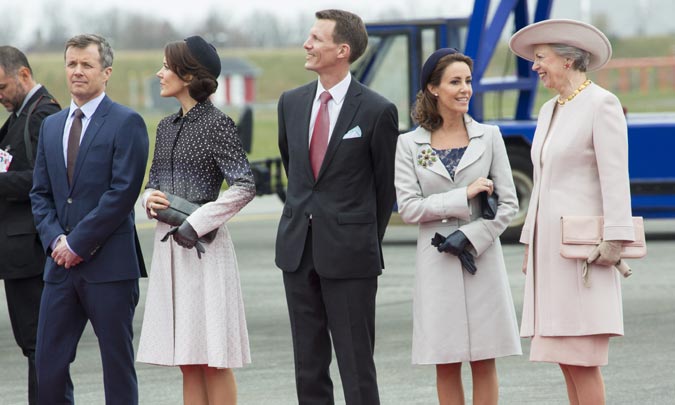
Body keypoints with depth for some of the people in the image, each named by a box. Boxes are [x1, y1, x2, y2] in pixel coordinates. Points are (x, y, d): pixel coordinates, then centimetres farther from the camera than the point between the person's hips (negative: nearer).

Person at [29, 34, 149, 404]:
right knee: (48, 361, 2)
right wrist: (55, 240, -3)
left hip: (108, 263, -6)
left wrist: (78, 243, -14)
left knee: (117, 362, 1)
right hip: (61, 263, 6)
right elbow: (40, 193, 15)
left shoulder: (126, 123, -4)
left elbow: (123, 192, -13)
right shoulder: (51, 126, 16)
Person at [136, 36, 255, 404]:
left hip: (202, 245, -7)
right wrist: (150, 198, -1)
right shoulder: (167, 127, 13)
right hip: (167, 243, 7)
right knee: (187, 361, 8)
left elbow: (244, 186, -14)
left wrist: (196, 224, -18)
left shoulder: (216, 124, -8)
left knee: (213, 359, -5)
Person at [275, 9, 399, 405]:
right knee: (309, 365, 9)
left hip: (349, 253, -5)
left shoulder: (377, 111, -9)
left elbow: (385, 185, 2)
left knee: (356, 365, -2)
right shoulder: (292, 102, 7)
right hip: (298, 250, 5)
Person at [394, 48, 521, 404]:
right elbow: (408, 207, -5)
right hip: (437, 264, 0)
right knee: (446, 363, 2)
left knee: (484, 360, 2)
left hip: (483, 259, 0)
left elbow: (508, 204, 3)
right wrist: (464, 195, -10)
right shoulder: (409, 144, 3)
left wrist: (470, 238, -10)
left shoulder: (488, 136, 5)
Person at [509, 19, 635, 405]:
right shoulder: (550, 111, 18)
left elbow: (615, 176, -14)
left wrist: (614, 241, -21)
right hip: (552, 246, 9)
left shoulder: (602, 104, -7)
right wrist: (531, 246, 19)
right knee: (567, 360, 6)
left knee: (581, 359, -11)